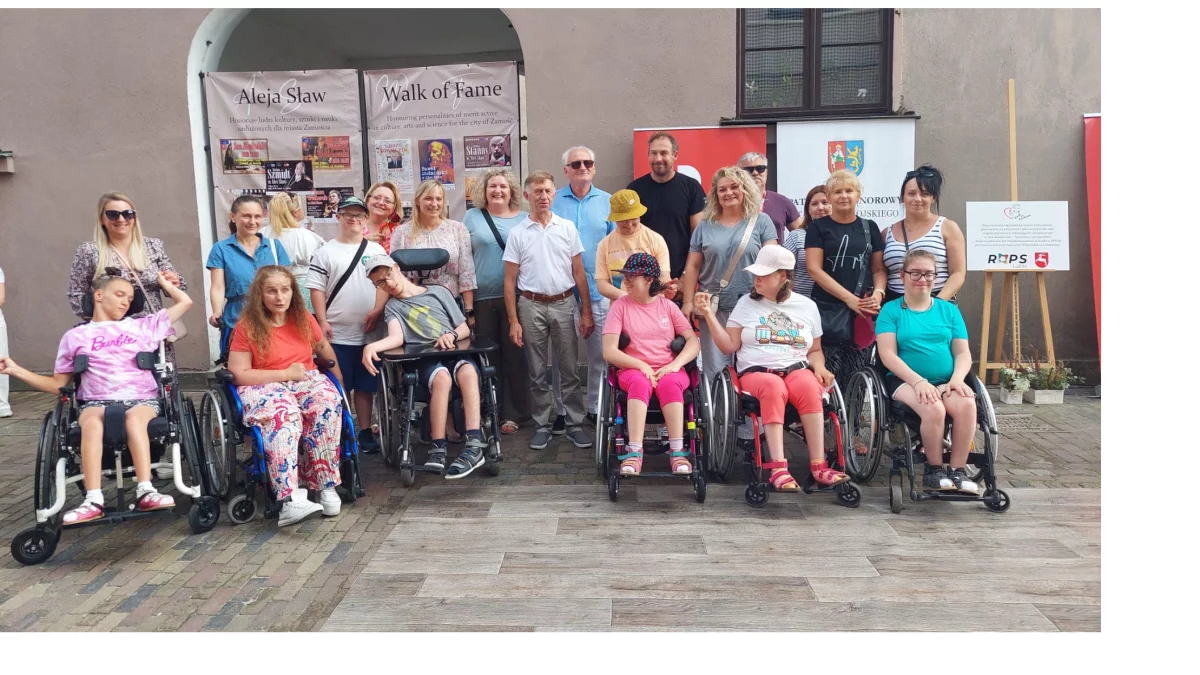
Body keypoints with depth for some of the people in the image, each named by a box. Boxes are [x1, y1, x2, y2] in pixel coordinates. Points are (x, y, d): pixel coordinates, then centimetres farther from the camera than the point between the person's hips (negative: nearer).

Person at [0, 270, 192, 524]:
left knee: (134, 418, -37)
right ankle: (93, 501, -43)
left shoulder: (144, 326, 19)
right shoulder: (76, 336, 19)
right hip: (97, 402, 1)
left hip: (142, 399, 0)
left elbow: (184, 302, 21)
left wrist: (162, 282, 32)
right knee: (91, 422, -35)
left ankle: (146, 492, -44)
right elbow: (58, 384, 20)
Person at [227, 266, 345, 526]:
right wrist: (285, 373, -13)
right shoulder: (246, 326, -3)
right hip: (263, 387, -3)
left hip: (306, 380, 4)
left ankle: (327, 487, -28)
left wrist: (340, 383, 25)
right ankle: (290, 500, -48)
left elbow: (323, 346, 27)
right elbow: (239, 375, -7)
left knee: (328, 403, -33)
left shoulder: (303, 319, 9)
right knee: (282, 415, -39)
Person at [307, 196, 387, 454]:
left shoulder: (376, 250, 10)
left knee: (365, 386, 9)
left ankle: (365, 432, 18)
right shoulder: (325, 252, 4)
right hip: (336, 334, -2)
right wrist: (322, 321, -9)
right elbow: (316, 289, 0)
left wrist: (377, 310, -9)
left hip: (368, 332, 2)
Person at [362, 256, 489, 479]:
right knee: (441, 376, -38)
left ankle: (474, 444, -45)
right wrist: (371, 347, -24)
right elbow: (397, 338, -3)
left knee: (468, 371, -36)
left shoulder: (439, 292, 21)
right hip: (424, 360, -1)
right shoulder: (392, 307, 19)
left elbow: (465, 328, 18)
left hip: (455, 353, 1)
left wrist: (452, 335, -6)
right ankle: (439, 448, -34)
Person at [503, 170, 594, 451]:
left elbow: (579, 272, 6)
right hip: (532, 306, 0)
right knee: (538, 373, 8)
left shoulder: (567, 228, 4)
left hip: (564, 304, 1)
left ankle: (574, 424, 14)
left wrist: (586, 312, 1)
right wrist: (513, 321, -3)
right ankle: (542, 426, 18)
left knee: (569, 370, 5)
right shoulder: (517, 233, 1)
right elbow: (510, 281, 2)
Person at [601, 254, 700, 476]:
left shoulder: (668, 306, 10)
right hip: (633, 370, -1)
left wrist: (675, 364, -15)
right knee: (640, 383, -36)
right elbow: (609, 352, -5)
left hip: (668, 370, 1)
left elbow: (694, 341, 4)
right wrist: (641, 365, -17)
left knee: (669, 383, -34)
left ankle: (678, 453, -36)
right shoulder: (620, 306, 5)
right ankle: (634, 452, -42)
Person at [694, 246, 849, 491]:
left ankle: (818, 465, -33)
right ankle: (778, 467, -40)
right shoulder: (747, 303, 11)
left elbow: (815, 350, 20)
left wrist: (818, 367, -2)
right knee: (773, 386, -38)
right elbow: (729, 346, 4)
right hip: (756, 371, -1)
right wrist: (709, 314, -4)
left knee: (809, 386, -35)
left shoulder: (807, 306, 15)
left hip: (797, 369, 2)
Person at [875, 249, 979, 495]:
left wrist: (957, 378, -12)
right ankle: (934, 469, -10)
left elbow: (963, 353, 9)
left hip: (946, 381, 3)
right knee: (933, 408, -33)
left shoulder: (949, 310, 15)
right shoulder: (891, 310, 4)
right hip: (906, 380, -3)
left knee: (967, 404, -29)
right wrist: (918, 381, -19)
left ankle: (958, 470, -15)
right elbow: (888, 355, -6)